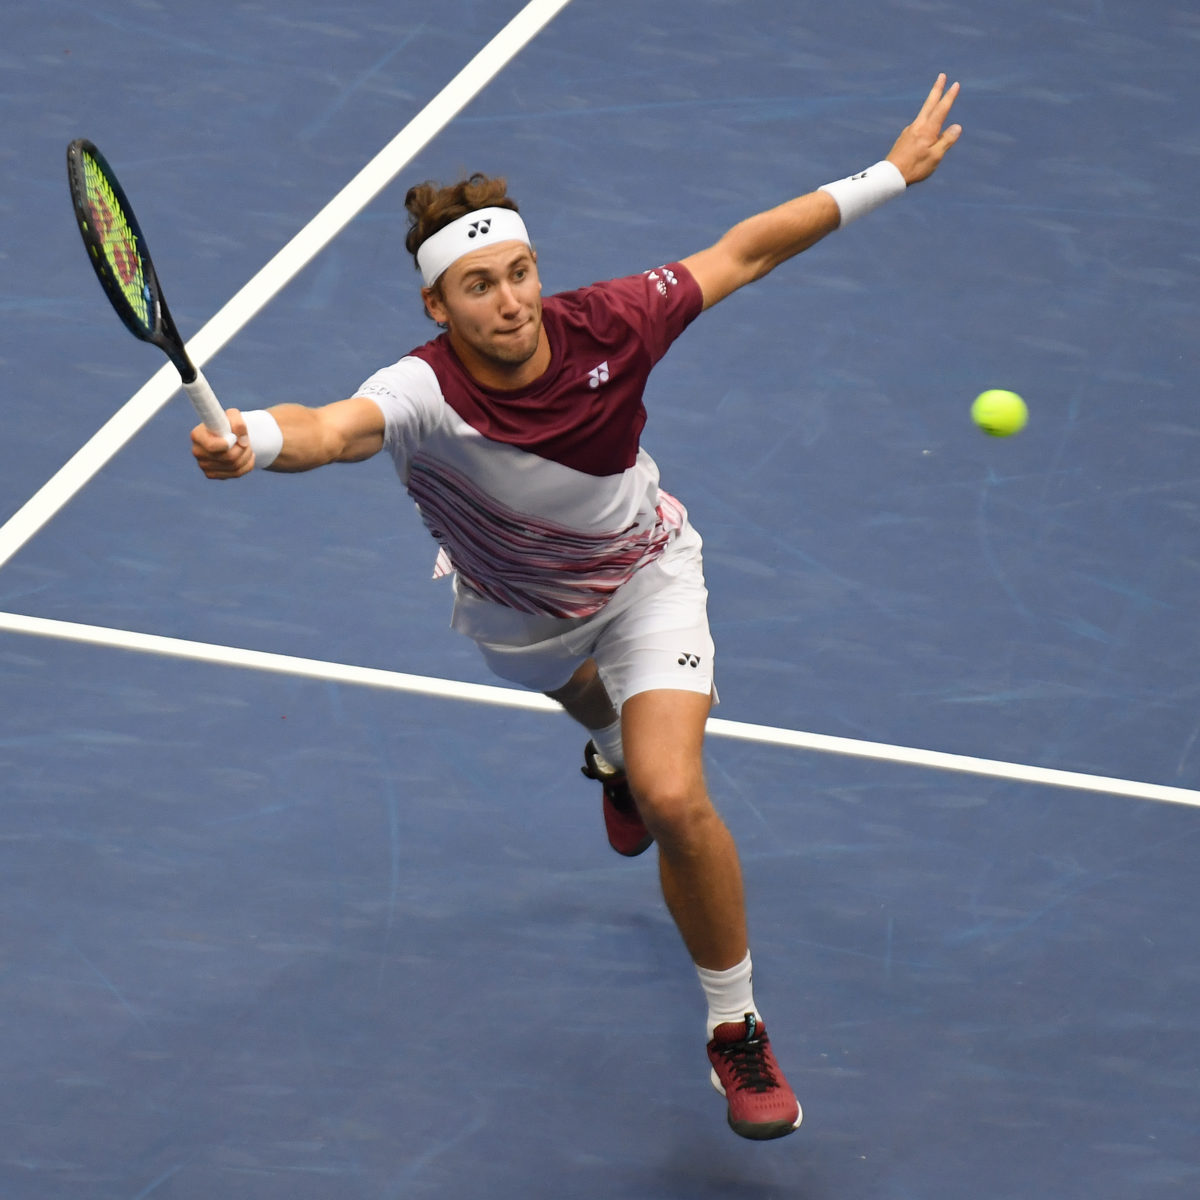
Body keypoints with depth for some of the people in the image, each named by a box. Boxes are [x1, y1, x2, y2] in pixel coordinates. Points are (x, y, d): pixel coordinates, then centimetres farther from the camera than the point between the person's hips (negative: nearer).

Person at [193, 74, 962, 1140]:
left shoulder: (606, 327, -32)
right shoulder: (426, 393, -40)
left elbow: (742, 252, -17)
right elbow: (338, 426, -64)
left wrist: (889, 176, -12)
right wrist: (251, 442, -87)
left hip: (643, 572, -1)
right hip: (516, 612, 1)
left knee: (674, 800, -19)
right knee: (582, 692, 36)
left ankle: (737, 1029, 1)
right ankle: (617, 753, 77)